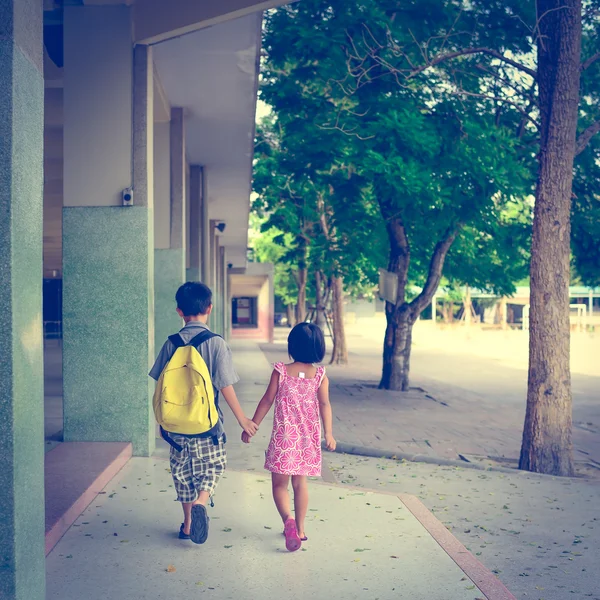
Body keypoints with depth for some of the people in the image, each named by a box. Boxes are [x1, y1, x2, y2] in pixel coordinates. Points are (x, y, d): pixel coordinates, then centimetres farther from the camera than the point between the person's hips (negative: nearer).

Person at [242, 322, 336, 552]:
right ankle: (299, 529, 21)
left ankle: (288, 520, -17)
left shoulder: (281, 371, -7)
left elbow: (267, 400, -4)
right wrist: (328, 434, -7)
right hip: (308, 438, 2)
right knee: (300, 483, 16)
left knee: (279, 484, 7)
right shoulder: (320, 375, -2)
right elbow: (325, 405, -9)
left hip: (283, 436, -2)